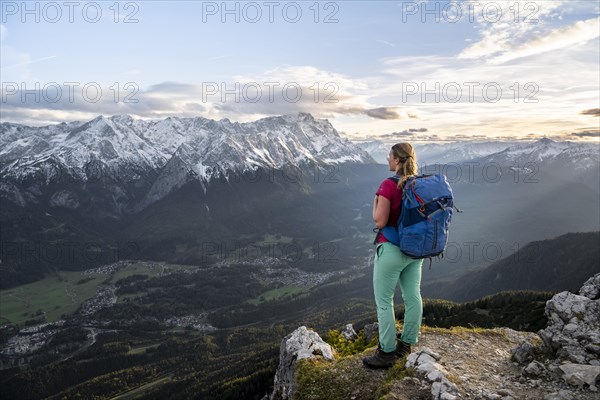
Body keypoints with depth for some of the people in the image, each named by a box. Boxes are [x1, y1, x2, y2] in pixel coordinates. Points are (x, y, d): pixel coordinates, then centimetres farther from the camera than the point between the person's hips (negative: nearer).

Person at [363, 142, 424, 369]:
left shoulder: (388, 185, -19)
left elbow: (380, 221, -19)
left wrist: (376, 200, -2)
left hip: (392, 249, -8)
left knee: (384, 301, 4)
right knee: (412, 296, 15)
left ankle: (386, 353, 11)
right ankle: (407, 343, 30)